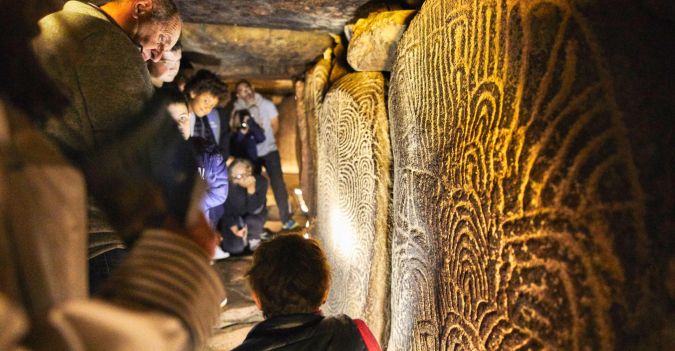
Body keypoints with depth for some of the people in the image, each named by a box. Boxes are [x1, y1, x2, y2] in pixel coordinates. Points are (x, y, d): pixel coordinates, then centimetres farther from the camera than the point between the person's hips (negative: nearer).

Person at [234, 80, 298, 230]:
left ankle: (286, 218, -2)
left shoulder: (267, 104, -3)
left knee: (278, 183, -8)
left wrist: (263, 136, -2)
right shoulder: (237, 109, -4)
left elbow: (275, 125, 5)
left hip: (269, 149, -1)